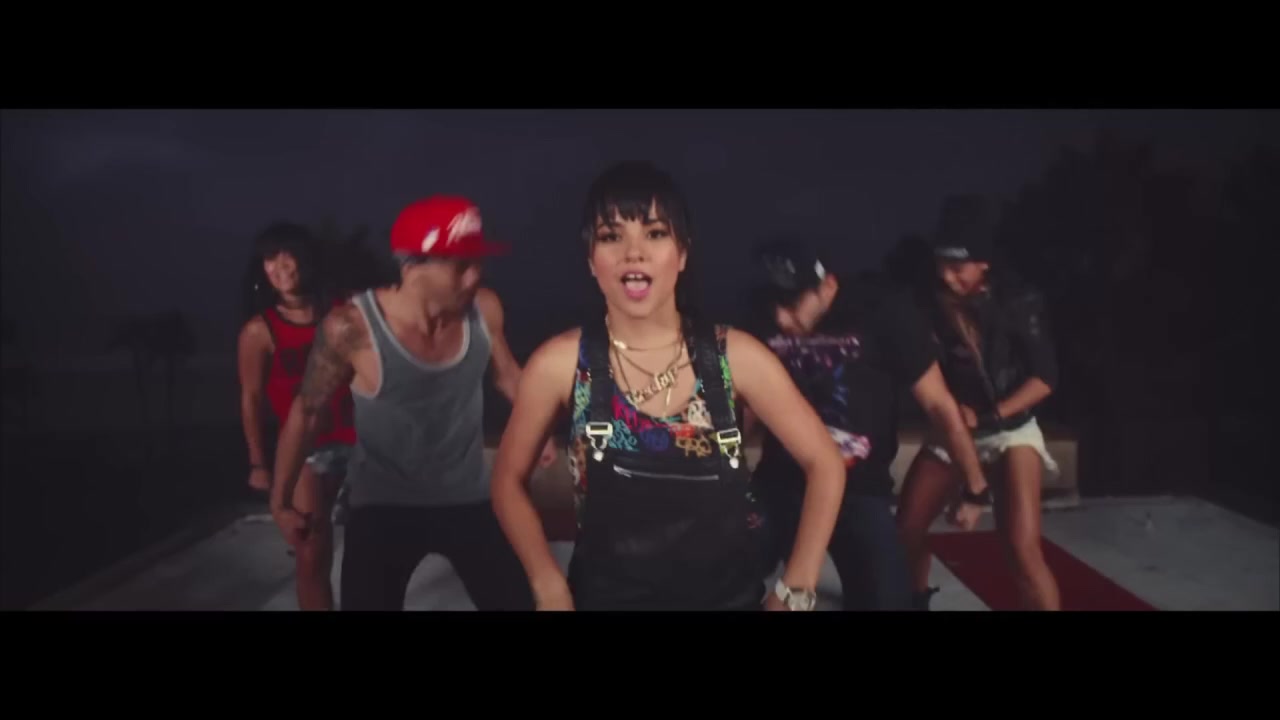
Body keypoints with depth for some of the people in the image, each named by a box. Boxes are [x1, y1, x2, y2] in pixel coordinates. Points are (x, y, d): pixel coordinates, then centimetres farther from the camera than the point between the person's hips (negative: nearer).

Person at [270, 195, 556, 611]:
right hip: (383, 507, -3)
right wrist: (280, 498, 1)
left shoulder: (484, 309, -14)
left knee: (520, 600, 7)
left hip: (468, 498, 3)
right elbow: (307, 412, -8)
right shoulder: (352, 328, -24)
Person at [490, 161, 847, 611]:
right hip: (607, 595, -1)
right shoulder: (560, 363, -11)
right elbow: (509, 479, 1)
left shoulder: (736, 355, -10)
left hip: (729, 594, 2)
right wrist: (550, 590, -8)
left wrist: (795, 591, -5)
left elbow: (824, 463, -2)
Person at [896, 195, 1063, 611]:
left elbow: (1044, 378, -12)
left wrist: (988, 417, -21)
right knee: (907, 528, 8)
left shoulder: (1018, 301, -14)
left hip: (1008, 434, -3)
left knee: (1023, 551, -17)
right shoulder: (933, 302, -8)